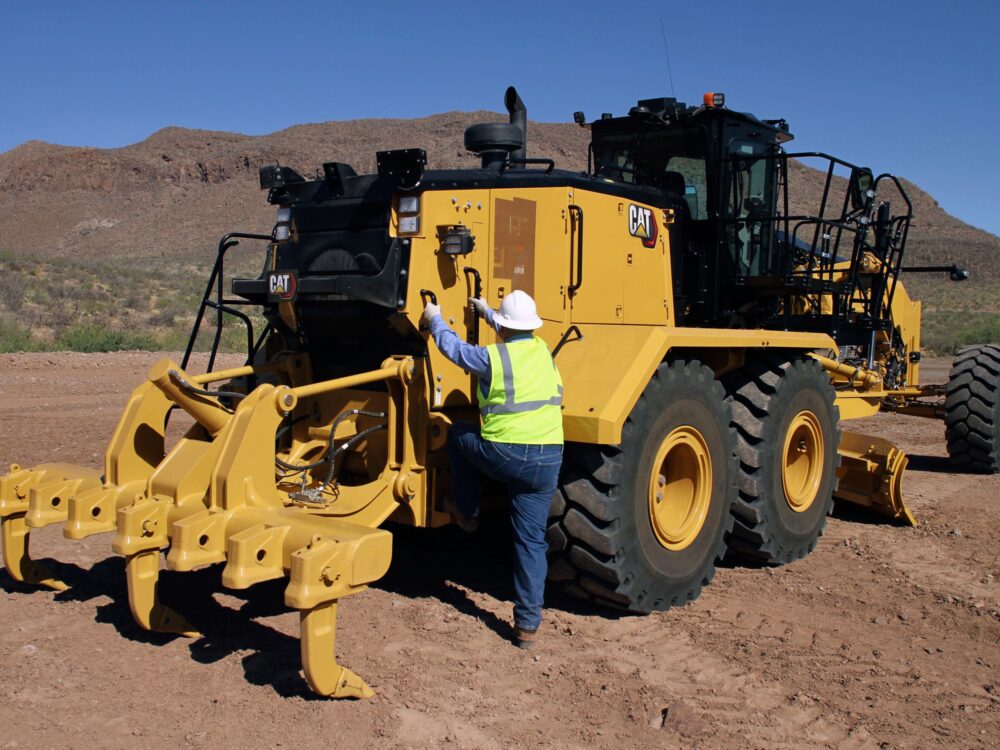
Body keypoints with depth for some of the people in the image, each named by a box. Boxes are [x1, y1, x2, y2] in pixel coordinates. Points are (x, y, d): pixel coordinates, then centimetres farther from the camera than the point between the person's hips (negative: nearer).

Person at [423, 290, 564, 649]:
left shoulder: (492, 357, -7)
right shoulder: (542, 350, 9)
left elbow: (452, 347, 11)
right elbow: (518, 335, 32)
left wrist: (436, 319, 30)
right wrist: (487, 311, 47)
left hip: (502, 455, -4)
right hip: (546, 459, 4)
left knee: (458, 433, 27)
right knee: (532, 540, 10)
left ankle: (467, 512, 33)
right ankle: (527, 624, 11)